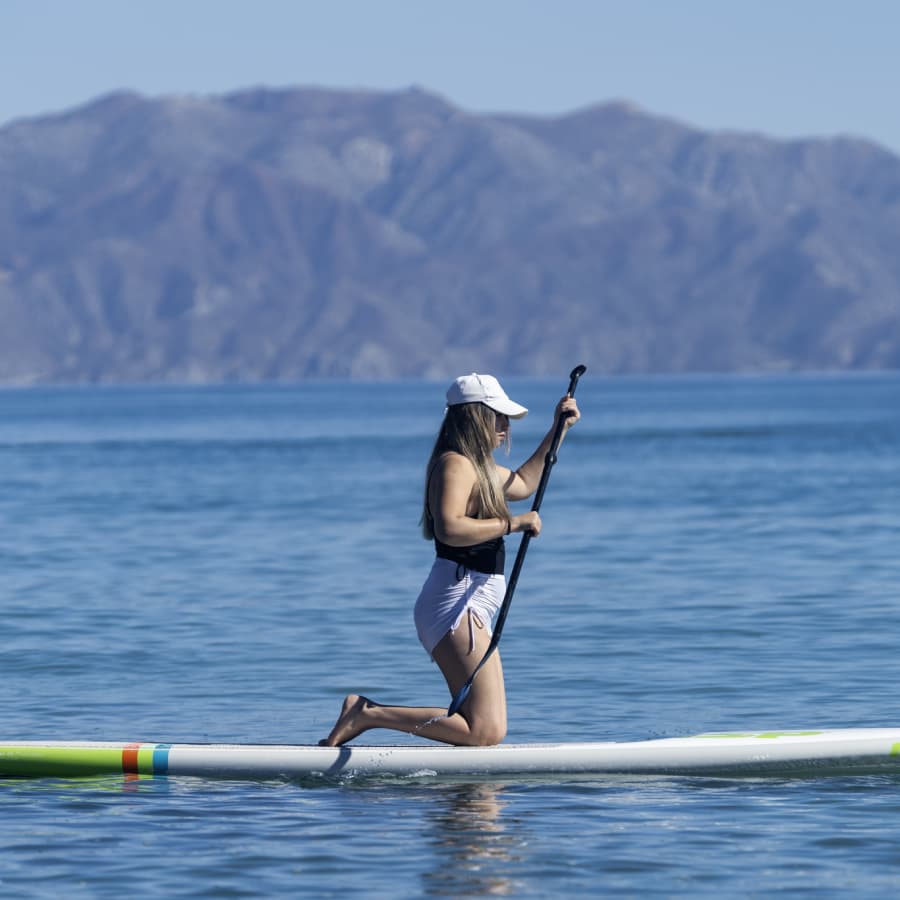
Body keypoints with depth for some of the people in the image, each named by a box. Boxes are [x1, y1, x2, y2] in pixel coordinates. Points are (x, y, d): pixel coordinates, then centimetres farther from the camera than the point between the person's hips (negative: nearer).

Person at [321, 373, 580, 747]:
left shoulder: (477, 466, 20)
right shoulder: (455, 464, -11)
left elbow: (521, 484, 39)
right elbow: (449, 528, -28)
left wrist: (558, 431, 37)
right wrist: (511, 523, -19)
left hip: (471, 605, 11)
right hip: (456, 602, -11)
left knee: (485, 731, 9)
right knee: (485, 731, -17)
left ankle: (365, 712, 7)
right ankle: (368, 714, -15)